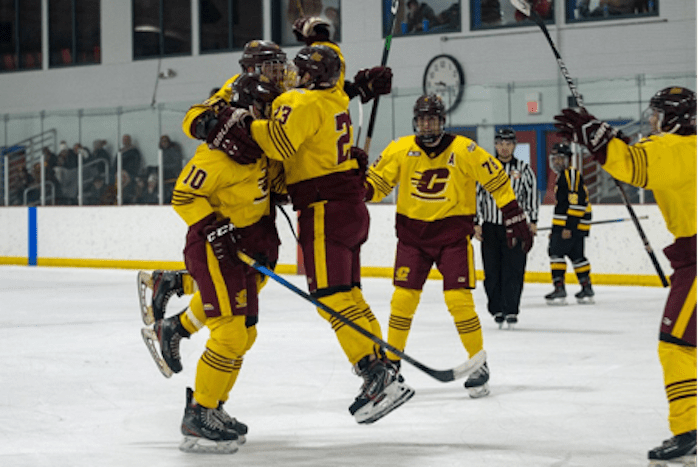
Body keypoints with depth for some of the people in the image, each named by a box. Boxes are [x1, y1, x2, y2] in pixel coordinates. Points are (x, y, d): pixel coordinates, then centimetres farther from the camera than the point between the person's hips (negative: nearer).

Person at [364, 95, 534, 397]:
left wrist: (515, 219, -3)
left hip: (453, 230, -2)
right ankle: (391, 363, 12)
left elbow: (497, 181, -3)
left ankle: (479, 364, 3)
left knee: (458, 299, -11)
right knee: (403, 298, -3)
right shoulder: (400, 150, -4)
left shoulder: (464, 151, -10)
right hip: (412, 230, 2)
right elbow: (377, 182, 0)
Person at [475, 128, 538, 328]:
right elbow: (476, 195, 7)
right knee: (492, 271, 1)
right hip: (490, 227, 1)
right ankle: (497, 310, 11)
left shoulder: (523, 169, 5)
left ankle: (511, 312, -3)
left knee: (513, 271, -7)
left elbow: (532, 194, 8)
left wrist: (532, 221, -1)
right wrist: (476, 223, 1)